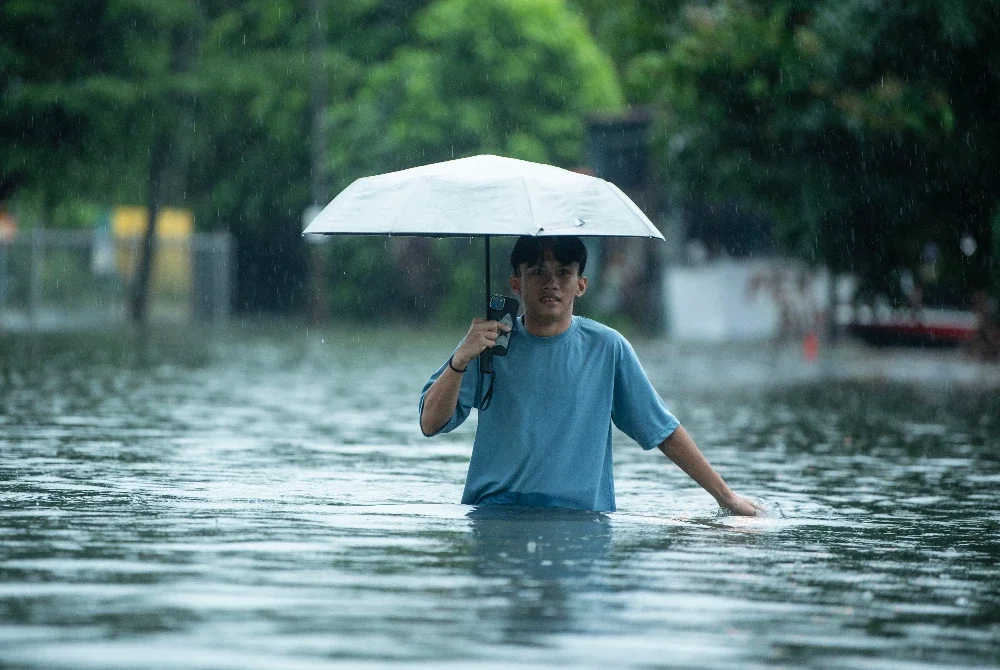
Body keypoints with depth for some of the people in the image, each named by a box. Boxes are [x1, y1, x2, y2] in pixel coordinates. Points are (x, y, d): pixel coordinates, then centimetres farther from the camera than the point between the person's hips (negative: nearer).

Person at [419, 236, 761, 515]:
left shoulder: (606, 348, 5)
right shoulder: (490, 342, 4)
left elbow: (663, 430, 12)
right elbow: (431, 424, -3)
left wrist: (726, 496, 10)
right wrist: (462, 358, -19)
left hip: (580, 514, 1)